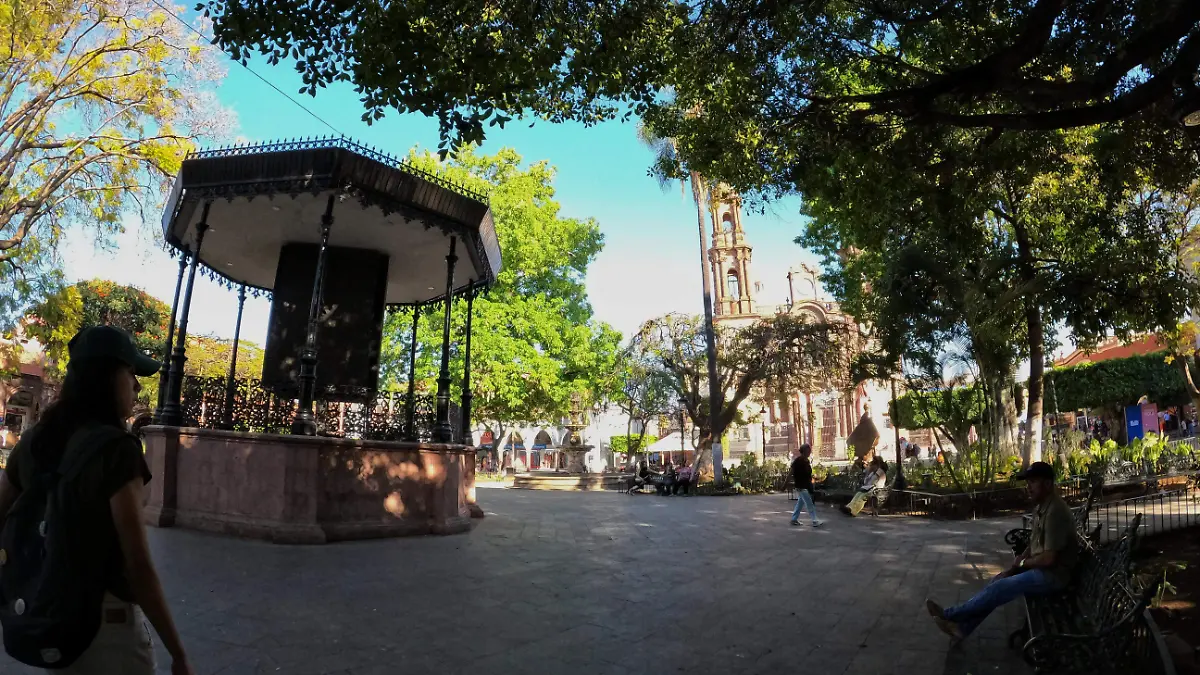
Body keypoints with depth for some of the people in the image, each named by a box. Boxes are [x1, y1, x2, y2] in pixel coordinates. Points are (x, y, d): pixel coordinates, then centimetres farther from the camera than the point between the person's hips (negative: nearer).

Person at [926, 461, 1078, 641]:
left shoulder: (1055, 512, -26)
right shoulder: (1041, 507, 8)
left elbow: (1049, 558, -27)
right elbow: (1033, 546, 14)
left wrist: (1022, 563, -8)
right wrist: (1010, 570, 4)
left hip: (1053, 574, -9)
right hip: (1039, 568, 9)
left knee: (999, 589, -15)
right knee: (997, 583, -1)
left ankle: (950, 614, -6)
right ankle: (963, 626, -2)